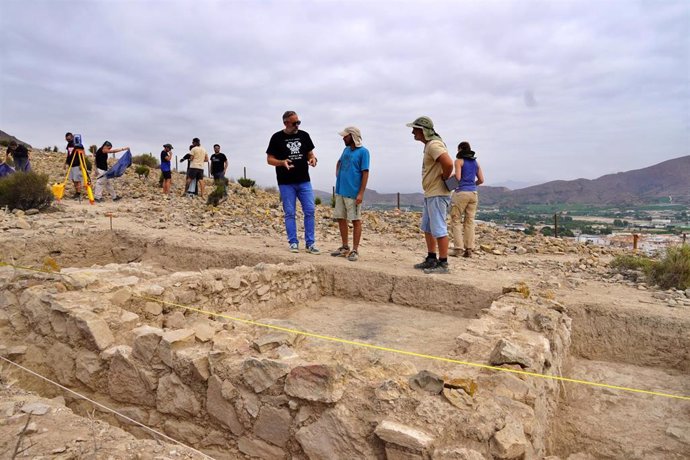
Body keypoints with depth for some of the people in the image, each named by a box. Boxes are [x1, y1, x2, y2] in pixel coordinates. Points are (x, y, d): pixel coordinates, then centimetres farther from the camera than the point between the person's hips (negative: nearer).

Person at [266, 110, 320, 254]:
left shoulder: (304, 135, 8)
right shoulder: (277, 137, -1)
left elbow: (310, 153, 15)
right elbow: (269, 159, 0)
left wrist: (313, 159, -9)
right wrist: (282, 162, -19)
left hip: (304, 181, 3)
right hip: (286, 183, -3)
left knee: (310, 211, -1)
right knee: (289, 213, 2)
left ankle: (310, 243, 7)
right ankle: (293, 243, 12)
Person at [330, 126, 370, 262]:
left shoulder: (363, 152, -8)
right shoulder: (346, 150, 12)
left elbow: (365, 173, -11)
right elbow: (339, 162, 32)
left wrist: (361, 193, -16)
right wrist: (337, 175, 15)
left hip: (353, 193, -7)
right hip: (340, 191, 7)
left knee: (356, 220, 0)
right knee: (341, 219, 10)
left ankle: (355, 250, 6)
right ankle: (345, 248, 22)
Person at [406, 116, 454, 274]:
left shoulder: (434, 145, -17)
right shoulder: (429, 144, 16)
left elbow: (448, 164, -31)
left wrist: (444, 178, -16)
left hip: (437, 194, -11)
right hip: (430, 194, 11)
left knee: (439, 229, -6)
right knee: (427, 228, 17)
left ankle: (443, 264, 1)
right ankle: (431, 260, 26)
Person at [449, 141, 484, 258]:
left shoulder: (459, 161, -3)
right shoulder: (475, 162, 14)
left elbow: (457, 178, -12)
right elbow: (481, 180, 11)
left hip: (461, 192, -5)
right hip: (473, 193, 6)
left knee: (456, 221, 2)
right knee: (470, 221, 7)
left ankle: (458, 248, -3)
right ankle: (469, 249, 6)